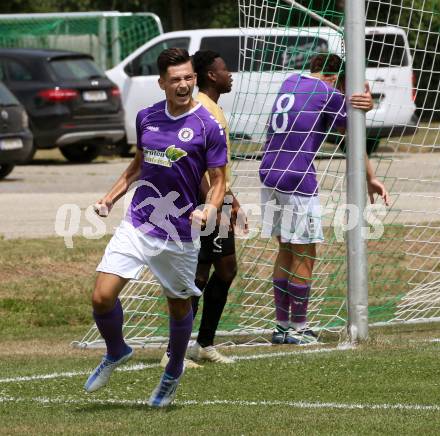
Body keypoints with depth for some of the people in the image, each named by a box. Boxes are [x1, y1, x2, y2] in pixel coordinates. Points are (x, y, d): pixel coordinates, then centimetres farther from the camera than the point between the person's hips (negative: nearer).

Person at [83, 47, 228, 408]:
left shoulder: (208, 126, -10)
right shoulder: (146, 118, 4)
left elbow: (218, 181, -7)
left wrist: (209, 211, -26)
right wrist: (110, 198, 11)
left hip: (179, 233, -3)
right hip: (137, 224, 3)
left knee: (179, 306, 12)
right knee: (102, 296, -10)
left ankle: (173, 372, 38)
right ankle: (116, 352, 19)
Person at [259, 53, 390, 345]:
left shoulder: (291, 82, 16)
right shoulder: (328, 94, -6)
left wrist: (360, 106, -5)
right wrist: (371, 179, 6)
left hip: (270, 175, 8)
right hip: (298, 179, -8)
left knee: (286, 251, 16)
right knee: (304, 256, 2)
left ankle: (282, 326, 18)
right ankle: (298, 329, 7)